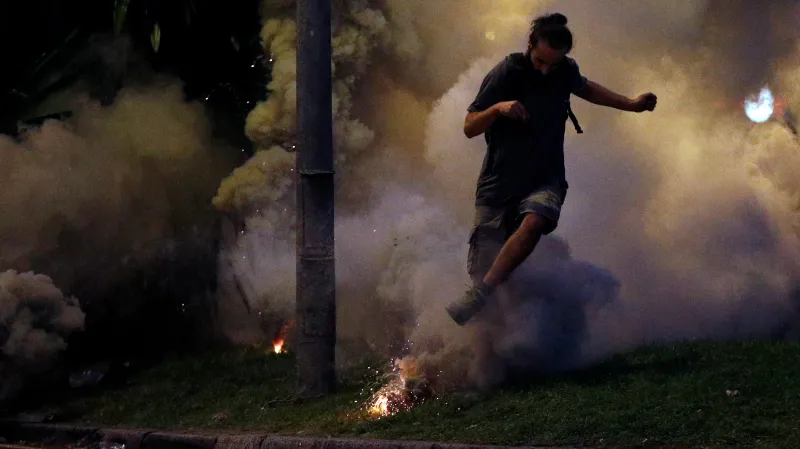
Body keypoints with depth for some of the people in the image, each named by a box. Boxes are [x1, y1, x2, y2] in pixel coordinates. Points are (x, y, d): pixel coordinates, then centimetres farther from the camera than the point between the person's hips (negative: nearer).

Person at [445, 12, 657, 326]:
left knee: (533, 222, -35)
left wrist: (631, 104, 20)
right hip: (499, 181, -1)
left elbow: (585, 88, 28)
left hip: (545, 179, 1)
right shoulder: (506, 73, -9)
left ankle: (478, 296, -35)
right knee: (481, 268, -7)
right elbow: (469, 128, -8)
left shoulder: (566, 71, 3)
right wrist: (497, 108, -26)